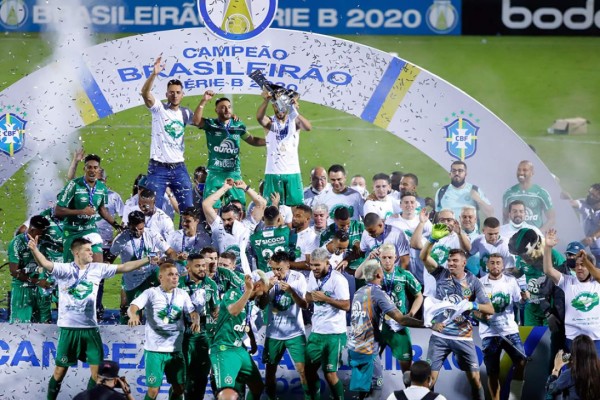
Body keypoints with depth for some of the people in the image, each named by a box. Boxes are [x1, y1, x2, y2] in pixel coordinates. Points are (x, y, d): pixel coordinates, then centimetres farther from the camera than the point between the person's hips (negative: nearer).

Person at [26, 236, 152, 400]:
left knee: (97, 371, 3)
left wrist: (148, 260, 2)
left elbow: (124, 267, 8)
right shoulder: (64, 269, -6)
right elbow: (44, 263, -22)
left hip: (90, 328, 4)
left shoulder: (97, 269, 6)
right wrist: (34, 249, -42)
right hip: (69, 328, -4)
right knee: (60, 371, 2)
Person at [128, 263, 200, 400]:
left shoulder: (182, 294, 8)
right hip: (154, 349, -4)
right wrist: (133, 315, -39)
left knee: (179, 387, 10)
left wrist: (196, 321, -18)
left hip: (175, 349, 4)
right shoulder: (151, 293, -4)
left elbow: (193, 312, 7)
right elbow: (132, 307, -15)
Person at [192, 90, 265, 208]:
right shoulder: (210, 124, -1)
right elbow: (196, 121, -19)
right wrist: (204, 101, -29)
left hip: (234, 173, 3)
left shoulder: (238, 126, 9)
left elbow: (252, 140, 21)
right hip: (215, 173, -3)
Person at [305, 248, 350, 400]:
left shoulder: (337, 279, -16)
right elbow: (308, 298, 17)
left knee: (330, 374, -5)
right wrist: (313, 297, -6)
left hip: (334, 334, -7)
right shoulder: (313, 275, 6)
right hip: (316, 332, 7)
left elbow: (346, 306, -18)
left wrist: (325, 298, -24)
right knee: (309, 370, 13)